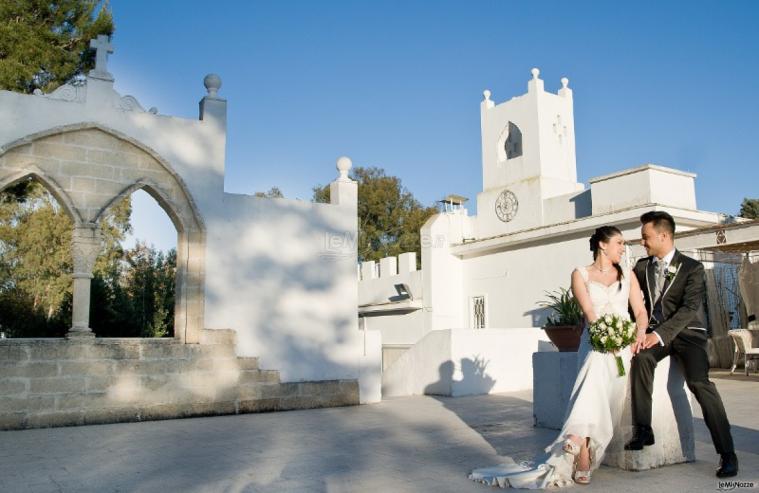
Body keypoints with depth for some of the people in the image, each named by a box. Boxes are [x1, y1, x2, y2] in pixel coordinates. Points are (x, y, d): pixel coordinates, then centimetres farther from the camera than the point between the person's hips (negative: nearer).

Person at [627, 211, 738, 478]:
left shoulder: (692, 267, -3)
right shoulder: (641, 266, 10)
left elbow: (689, 308, -14)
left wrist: (660, 334, -26)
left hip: (687, 332, -3)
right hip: (656, 332, 3)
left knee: (698, 381, -24)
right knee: (641, 357, -30)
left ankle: (727, 452, -13)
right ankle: (643, 430, -24)